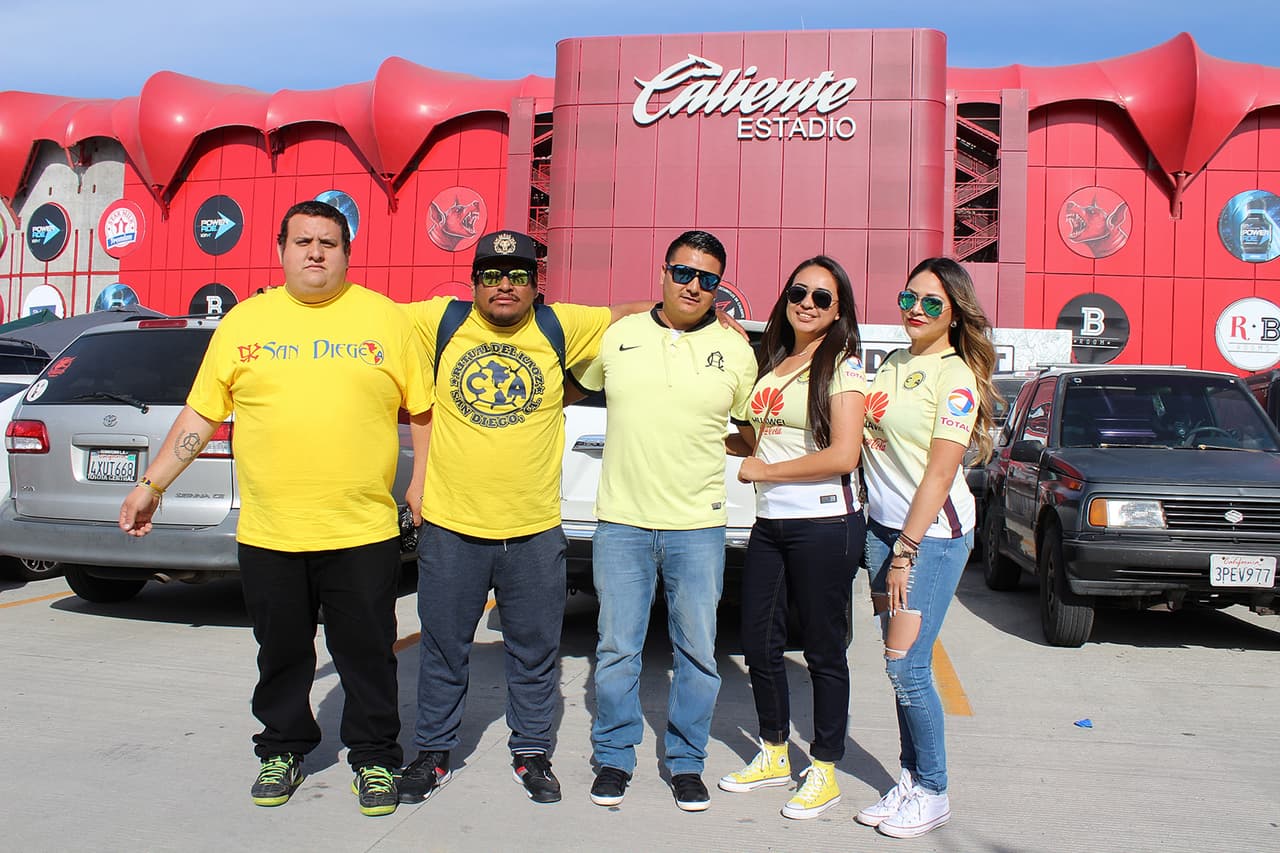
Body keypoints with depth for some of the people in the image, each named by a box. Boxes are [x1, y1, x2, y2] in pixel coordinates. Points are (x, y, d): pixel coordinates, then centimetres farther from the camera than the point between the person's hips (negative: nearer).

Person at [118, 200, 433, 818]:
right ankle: (282, 750, 35)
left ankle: (375, 757, 25)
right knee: (282, 654, 15)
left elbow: (422, 411, 5)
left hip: (364, 533, -1)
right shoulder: (244, 321, 6)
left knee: (367, 653, 7)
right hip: (267, 534, 2)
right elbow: (199, 416, 10)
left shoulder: (385, 319, 2)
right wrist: (151, 485, 8)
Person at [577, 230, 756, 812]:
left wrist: (716, 442, 1)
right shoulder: (619, 336, 4)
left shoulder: (734, 350, 4)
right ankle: (613, 758, 24)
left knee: (698, 652, 7)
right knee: (617, 649, 6)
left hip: (697, 525, 0)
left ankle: (686, 762, 24)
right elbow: (577, 385, 20)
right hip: (622, 522, 0)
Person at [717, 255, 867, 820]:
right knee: (759, 645, 12)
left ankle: (824, 772, 20)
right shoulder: (772, 365, 14)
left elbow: (843, 455, -18)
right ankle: (774, 755, 32)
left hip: (825, 525, -7)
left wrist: (765, 471, -11)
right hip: (769, 524, 7)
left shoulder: (843, 367, -7)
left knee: (823, 651, 5)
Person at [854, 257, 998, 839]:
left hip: (933, 534, -7)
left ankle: (933, 793, 10)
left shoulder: (956, 376, -9)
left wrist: (906, 551, -15)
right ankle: (910, 780, 22)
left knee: (906, 666, -6)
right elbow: (863, 440, 17)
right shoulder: (892, 365, 12)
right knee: (900, 665, 10)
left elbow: (939, 472, -14)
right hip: (882, 526, 7)